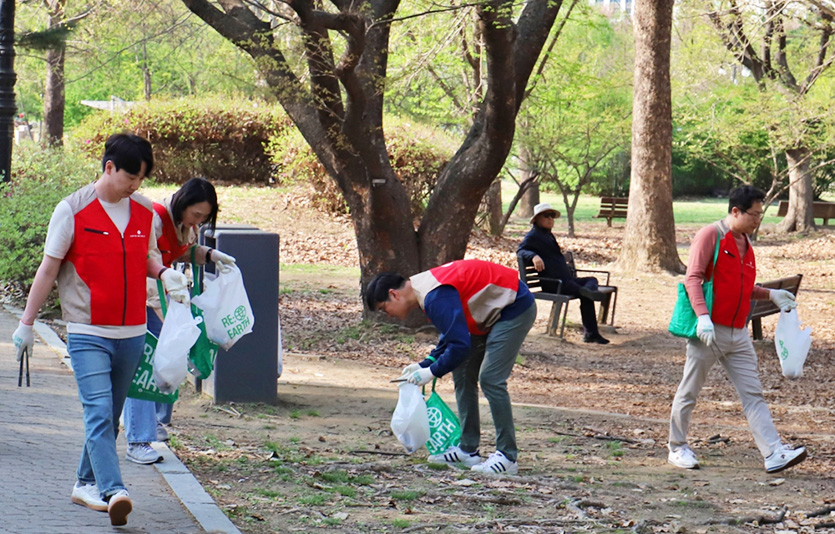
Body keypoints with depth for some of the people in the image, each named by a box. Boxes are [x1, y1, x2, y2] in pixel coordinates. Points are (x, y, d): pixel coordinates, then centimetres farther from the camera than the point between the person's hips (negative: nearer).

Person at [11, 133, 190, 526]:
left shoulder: (145, 211, 7)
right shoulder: (73, 210, -6)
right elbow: (48, 268, 0)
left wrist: (164, 273, 0)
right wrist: (27, 323, 2)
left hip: (132, 333, 5)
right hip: (88, 333, -5)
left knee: (110, 416, 11)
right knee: (99, 413, -15)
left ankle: (86, 483, 25)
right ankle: (114, 492, -25)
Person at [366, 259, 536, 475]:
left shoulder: (436, 297, -28)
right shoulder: (427, 289, 5)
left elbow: (460, 345, -29)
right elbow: (451, 336, 15)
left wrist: (432, 372, -17)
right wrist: (424, 365, 5)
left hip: (515, 308, -11)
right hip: (494, 312, 11)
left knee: (490, 378, -16)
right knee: (462, 374, 10)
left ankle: (507, 457, -11)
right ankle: (468, 450, 14)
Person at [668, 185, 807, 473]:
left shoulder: (745, 243, 16)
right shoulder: (710, 235, -8)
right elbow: (693, 278, -15)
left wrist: (770, 294, 11)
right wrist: (703, 316, -26)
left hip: (738, 335, 7)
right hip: (709, 331, -7)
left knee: (753, 395, -1)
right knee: (689, 393, 5)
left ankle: (774, 454, -8)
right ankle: (677, 449, 18)